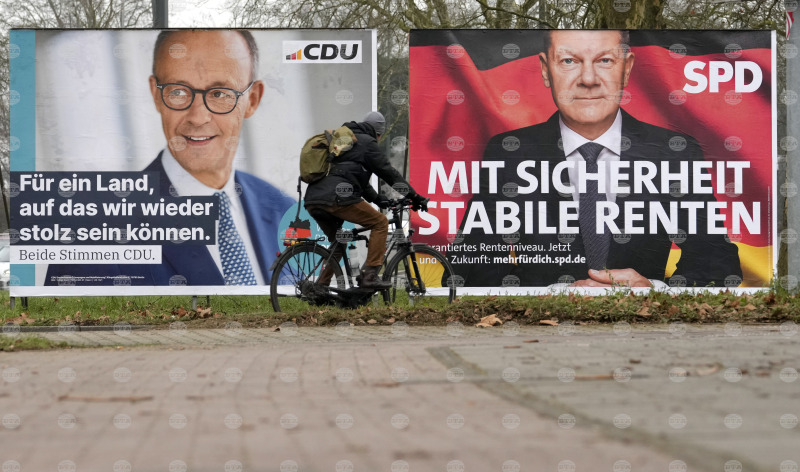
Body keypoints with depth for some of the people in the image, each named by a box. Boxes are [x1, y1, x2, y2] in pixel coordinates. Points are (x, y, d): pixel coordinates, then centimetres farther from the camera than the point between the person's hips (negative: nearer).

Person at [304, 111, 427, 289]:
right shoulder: (366, 142, 5)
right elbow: (388, 172, 4)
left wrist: (377, 198, 44)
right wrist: (414, 196, 9)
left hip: (312, 202, 9)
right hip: (337, 199, -9)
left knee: (338, 245, 26)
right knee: (380, 222, 5)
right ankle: (369, 277, -4)